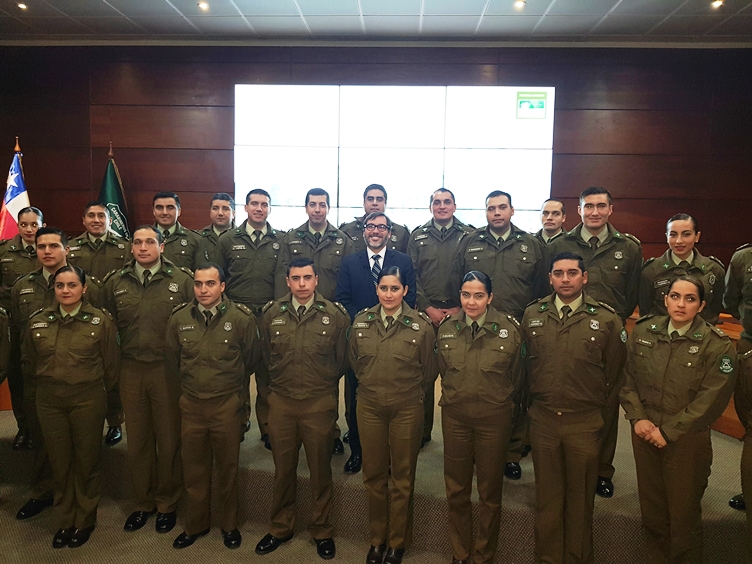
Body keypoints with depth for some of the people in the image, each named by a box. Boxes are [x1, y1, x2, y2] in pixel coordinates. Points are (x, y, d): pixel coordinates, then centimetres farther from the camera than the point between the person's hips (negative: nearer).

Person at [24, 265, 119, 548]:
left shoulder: (101, 320, -8)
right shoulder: (38, 321, 2)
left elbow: (111, 365, -2)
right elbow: (30, 361, 14)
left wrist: (95, 391, 5)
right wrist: (50, 384, 14)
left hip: (88, 400, -3)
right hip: (49, 402, 3)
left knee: (87, 461, 9)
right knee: (60, 462, 12)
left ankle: (85, 520, 27)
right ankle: (65, 521, 30)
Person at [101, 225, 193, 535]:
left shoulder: (182, 280, -5)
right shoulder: (115, 282, 6)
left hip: (168, 370, -3)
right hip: (130, 371, 3)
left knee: (168, 438, 8)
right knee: (137, 439, 14)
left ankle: (167, 503, 26)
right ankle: (143, 502, 31)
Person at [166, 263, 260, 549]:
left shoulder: (242, 318, -13)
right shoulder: (179, 317, -4)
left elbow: (251, 360, 3)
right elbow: (172, 360, 12)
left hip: (227, 404, -2)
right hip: (191, 404, 2)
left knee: (227, 467, 13)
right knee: (193, 469, 15)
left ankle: (230, 524, 33)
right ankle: (195, 523, 36)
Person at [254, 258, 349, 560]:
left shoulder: (335, 315, -8)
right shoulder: (271, 314, 0)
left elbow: (343, 360, 2)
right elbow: (265, 357, 12)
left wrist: (323, 385, 8)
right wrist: (271, 390, 13)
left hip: (320, 404, -2)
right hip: (280, 402, 2)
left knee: (320, 470, 12)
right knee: (283, 469, 15)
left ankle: (322, 530, 31)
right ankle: (280, 527, 35)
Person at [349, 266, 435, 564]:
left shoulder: (421, 325, -10)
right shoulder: (361, 321, -2)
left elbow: (428, 369, 2)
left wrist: (410, 393, 7)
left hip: (407, 409, -2)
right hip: (369, 407, 2)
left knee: (402, 478, 11)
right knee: (373, 475, 13)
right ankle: (377, 539, 30)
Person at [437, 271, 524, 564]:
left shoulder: (509, 328, -11)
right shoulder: (446, 328, -3)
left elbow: (516, 376, 2)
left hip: (494, 418, -2)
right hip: (455, 416, 2)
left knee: (490, 492, 13)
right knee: (456, 490, 13)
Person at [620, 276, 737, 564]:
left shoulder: (717, 344, -11)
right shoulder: (643, 330, 0)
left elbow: (711, 398, -14)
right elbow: (628, 378, 5)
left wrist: (669, 431, -14)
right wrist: (637, 418, -7)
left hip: (687, 440, -3)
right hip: (644, 434, 3)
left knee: (684, 511, 12)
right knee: (651, 507, 16)